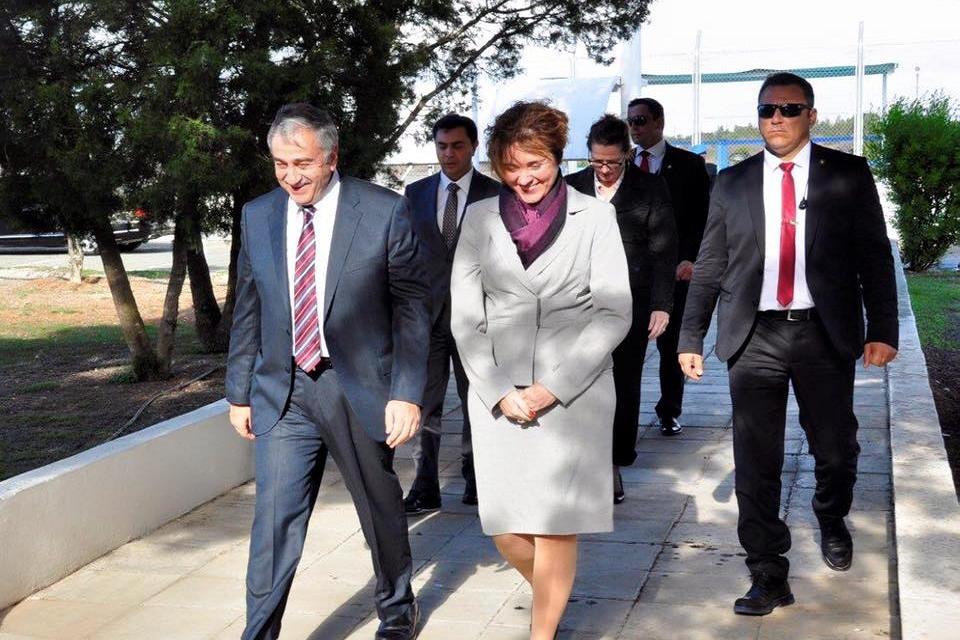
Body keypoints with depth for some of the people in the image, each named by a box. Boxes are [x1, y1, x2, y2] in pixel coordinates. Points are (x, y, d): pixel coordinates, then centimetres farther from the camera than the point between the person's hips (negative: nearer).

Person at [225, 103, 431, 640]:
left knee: (382, 513, 16)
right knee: (275, 520, -4)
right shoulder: (258, 216, 2)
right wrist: (239, 393, 11)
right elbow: (249, 311, 10)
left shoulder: (385, 212, -9)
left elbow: (413, 308, -6)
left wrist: (407, 393, -12)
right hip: (283, 394, 2)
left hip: (361, 390, -1)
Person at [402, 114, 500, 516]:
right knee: (424, 403, -2)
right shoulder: (416, 193, 9)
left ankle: (475, 478, 25)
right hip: (427, 312, 2)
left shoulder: (495, 194, 1)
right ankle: (425, 490, 2)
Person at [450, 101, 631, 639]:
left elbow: (614, 313, -3)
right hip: (499, 397, 2)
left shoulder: (594, 216, 2)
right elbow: (465, 317, 6)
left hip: (573, 393, -2)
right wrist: (499, 392, -6)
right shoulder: (480, 217, 8)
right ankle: (553, 596, 33)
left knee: (556, 527, -2)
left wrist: (553, 388, -10)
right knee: (507, 533, 3)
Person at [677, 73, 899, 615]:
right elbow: (710, 266, 9)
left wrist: (882, 330, -5)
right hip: (755, 337, 1)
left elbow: (874, 257, 2)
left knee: (837, 449, 11)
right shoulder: (733, 182, 8)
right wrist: (692, 337, 5)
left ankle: (832, 521, 43)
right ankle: (769, 577, 13)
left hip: (825, 333, 0)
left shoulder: (848, 175, 4)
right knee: (756, 463, 1)